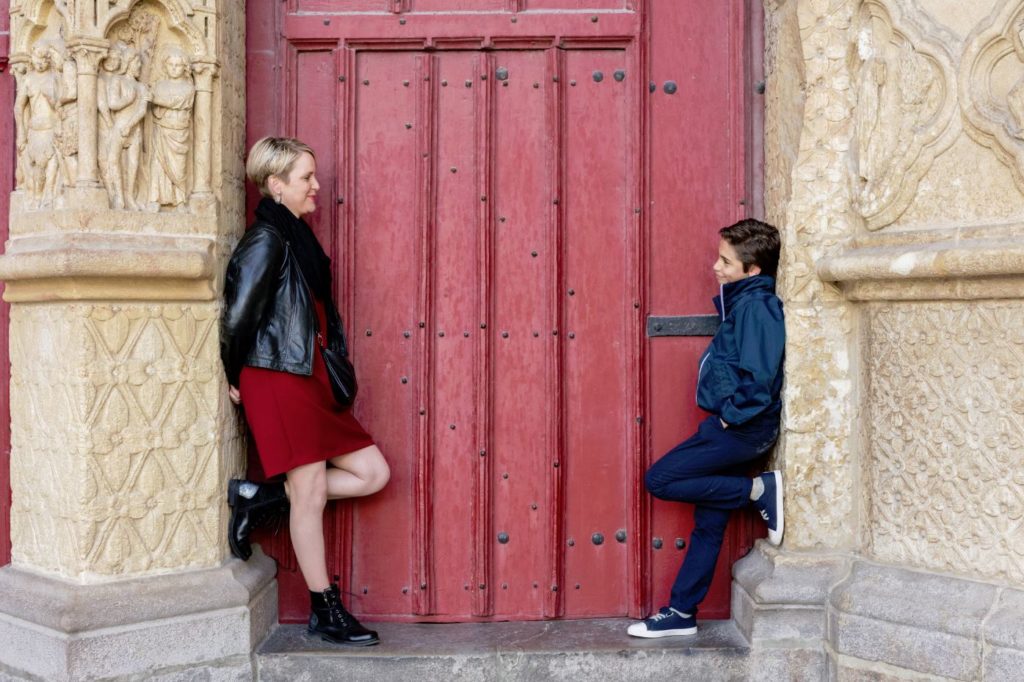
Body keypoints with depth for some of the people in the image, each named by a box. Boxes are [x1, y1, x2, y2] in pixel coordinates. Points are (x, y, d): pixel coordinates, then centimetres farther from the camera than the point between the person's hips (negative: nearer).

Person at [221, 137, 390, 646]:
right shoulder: (267, 239, -11)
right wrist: (233, 378, -5)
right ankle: (324, 612, 13)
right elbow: (237, 316, -16)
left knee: (372, 473, 8)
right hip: (279, 379, -9)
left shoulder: (297, 237, 17)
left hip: (310, 378, 9)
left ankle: (259, 499, 14)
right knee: (310, 490, -1)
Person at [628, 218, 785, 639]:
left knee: (659, 480, -7)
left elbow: (759, 377, -24)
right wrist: (727, 417, 13)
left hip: (740, 429, -10)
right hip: (733, 429, 10)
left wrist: (731, 415, -15)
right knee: (708, 522, 11)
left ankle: (759, 491, -4)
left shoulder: (756, 306, -15)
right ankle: (681, 614, 18)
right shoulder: (744, 303, 14)